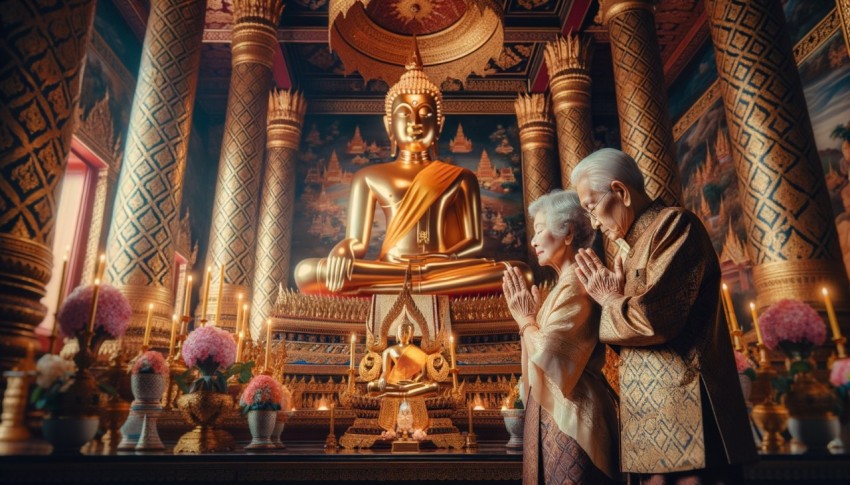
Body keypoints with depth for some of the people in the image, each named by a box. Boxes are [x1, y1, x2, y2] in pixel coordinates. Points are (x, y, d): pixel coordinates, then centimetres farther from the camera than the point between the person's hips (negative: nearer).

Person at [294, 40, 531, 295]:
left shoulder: (461, 177, 16)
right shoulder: (369, 177, 15)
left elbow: (475, 241, 9)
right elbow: (357, 242, 8)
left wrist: (444, 259, -14)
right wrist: (343, 250, -18)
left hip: (443, 271, 1)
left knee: (521, 273, -29)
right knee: (307, 271, -28)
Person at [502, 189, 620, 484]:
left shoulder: (575, 283, -17)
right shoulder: (565, 284, 13)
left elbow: (548, 353, -25)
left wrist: (526, 320, -9)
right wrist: (529, 317, 6)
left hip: (570, 412, -10)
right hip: (555, 410, 10)